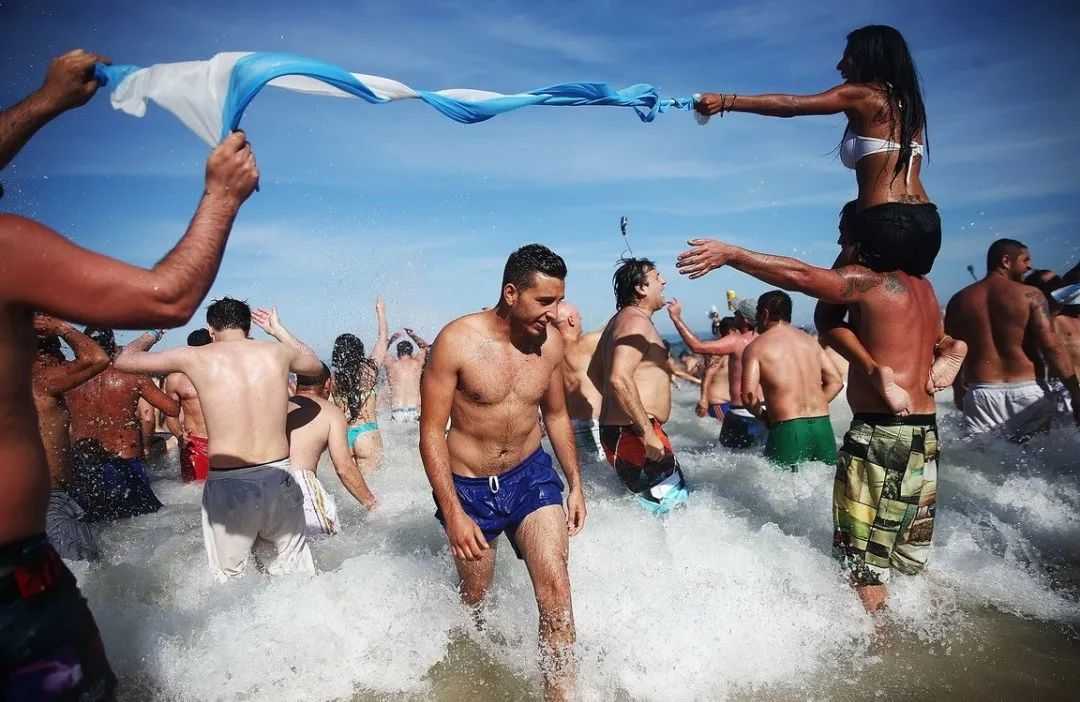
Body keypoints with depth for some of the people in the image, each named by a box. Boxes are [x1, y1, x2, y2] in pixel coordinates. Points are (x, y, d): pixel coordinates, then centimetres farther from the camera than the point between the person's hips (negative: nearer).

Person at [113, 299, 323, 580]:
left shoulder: (195, 357, -1)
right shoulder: (278, 351, 5)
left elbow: (123, 360, 13)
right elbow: (316, 365, 27)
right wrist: (279, 331, 34)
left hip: (227, 486, -2)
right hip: (278, 478, 2)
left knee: (228, 577, 13)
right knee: (293, 558, 19)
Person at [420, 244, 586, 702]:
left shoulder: (550, 342, -7)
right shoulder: (457, 341, -21)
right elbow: (431, 432, -16)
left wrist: (575, 484, 10)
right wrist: (453, 514, -19)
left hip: (531, 474, 3)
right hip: (468, 486, -2)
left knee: (556, 590, -10)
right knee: (474, 597, 18)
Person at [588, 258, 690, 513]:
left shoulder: (619, 320, 19)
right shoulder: (637, 321, -13)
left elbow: (594, 372, 28)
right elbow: (619, 379, -27)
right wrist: (648, 433, -25)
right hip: (634, 433, -11)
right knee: (674, 504, -9)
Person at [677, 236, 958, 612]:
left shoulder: (870, 280, -11)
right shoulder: (923, 287, 15)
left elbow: (801, 275, -22)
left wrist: (730, 254, -20)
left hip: (881, 436, -9)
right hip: (926, 437, 9)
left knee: (863, 564, 1)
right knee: (910, 564, 20)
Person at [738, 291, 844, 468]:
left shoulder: (756, 347, 0)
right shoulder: (810, 340, 15)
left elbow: (749, 397, -10)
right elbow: (836, 382, 13)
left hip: (787, 428, -5)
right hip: (822, 425, 5)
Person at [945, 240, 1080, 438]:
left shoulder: (960, 300, 7)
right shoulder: (1031, 295, -1)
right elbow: (1052, 347, -8)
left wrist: (960, 392, 20)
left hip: (980, 394, 2)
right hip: (1026, 391, -2)